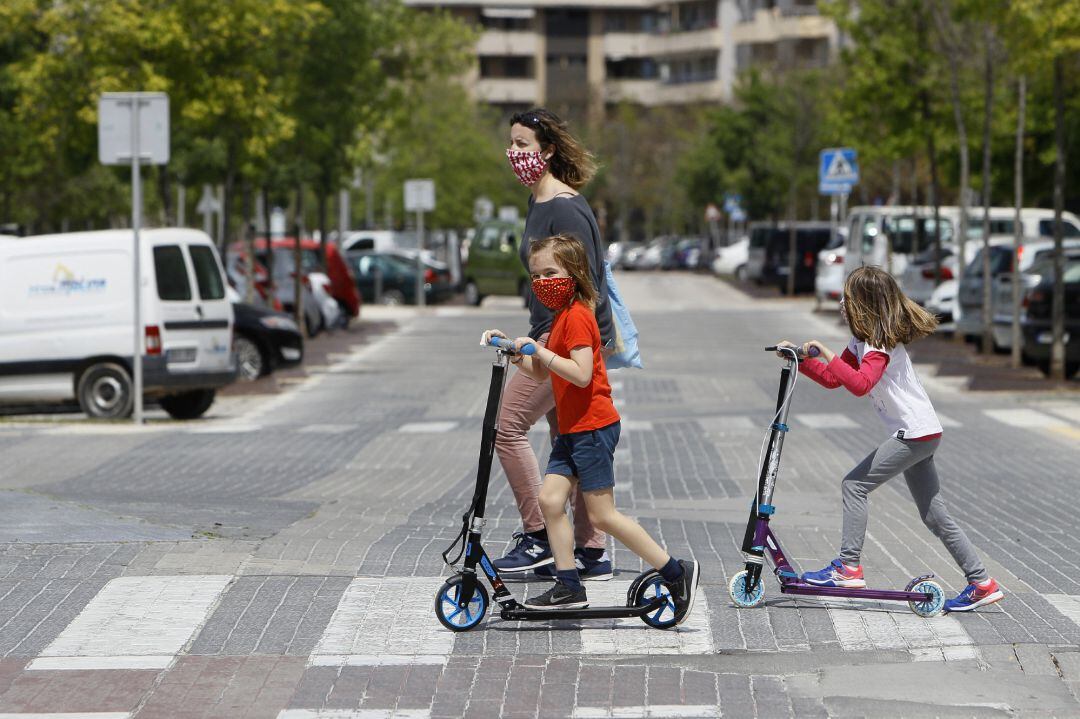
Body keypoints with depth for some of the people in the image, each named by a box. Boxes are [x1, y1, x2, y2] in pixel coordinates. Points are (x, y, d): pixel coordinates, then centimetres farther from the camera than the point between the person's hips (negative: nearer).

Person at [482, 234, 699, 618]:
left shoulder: (577, 316, -14)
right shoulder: (562, 316, 18)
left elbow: (581, 374, -25)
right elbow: (542, 374, 21)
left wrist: (541, 351, -25)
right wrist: (511, 349, 10)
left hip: (593, 427, -10)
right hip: (571, 429, 10)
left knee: (602, 514, -7)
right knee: (550, 500, 2)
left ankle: (678, 573, -1)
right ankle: (569, 587, 5)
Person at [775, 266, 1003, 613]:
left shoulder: (880, 343, -17)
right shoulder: (862, 339, 13)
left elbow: (860, 384, -33)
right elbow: (832, 379, 18)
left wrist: (826, 354, -30)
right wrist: (800, 360, 7)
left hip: (915, 434, -10)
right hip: (922, 433, 10)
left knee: (854, 485, -9)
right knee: (935, 516, 10)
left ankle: (848, 568, -7)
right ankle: (982, 583, 11)